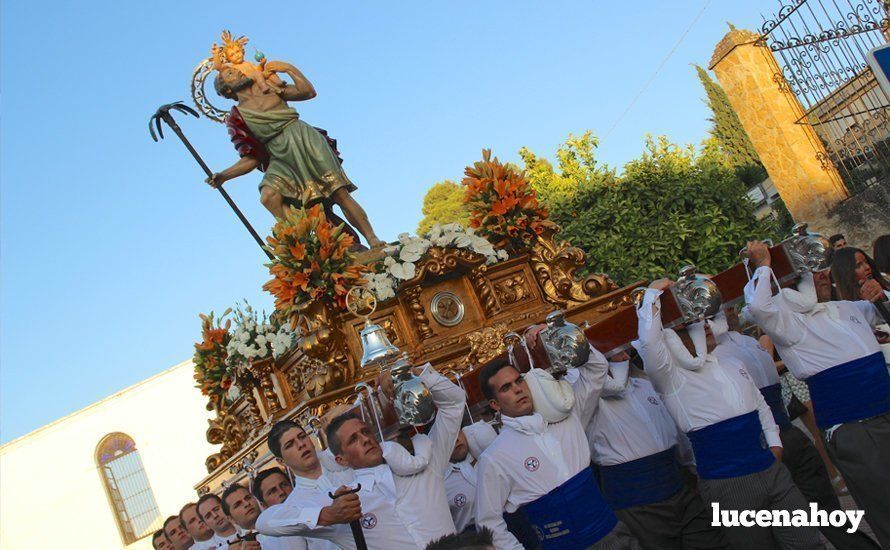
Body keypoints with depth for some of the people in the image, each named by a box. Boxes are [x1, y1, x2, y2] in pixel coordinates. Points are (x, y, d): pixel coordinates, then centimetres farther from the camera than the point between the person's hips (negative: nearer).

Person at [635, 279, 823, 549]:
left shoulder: (733, 366, 16)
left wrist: (774, 443, 13)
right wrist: (653, 293, -16)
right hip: (727, 484, -6)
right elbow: (649, 342, -24)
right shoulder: (673, 378, -7)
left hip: (773, 471, 6)